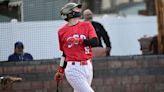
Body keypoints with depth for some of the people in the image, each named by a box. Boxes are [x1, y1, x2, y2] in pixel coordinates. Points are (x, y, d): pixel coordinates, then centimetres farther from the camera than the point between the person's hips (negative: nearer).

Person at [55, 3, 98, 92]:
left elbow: (95, 42, -7)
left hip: (87, 67, 3)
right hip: (73, 68, -3)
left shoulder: (86, 25, 8)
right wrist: (61, 70, 12)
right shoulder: (62, 31, 5)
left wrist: (79, 40, -20)